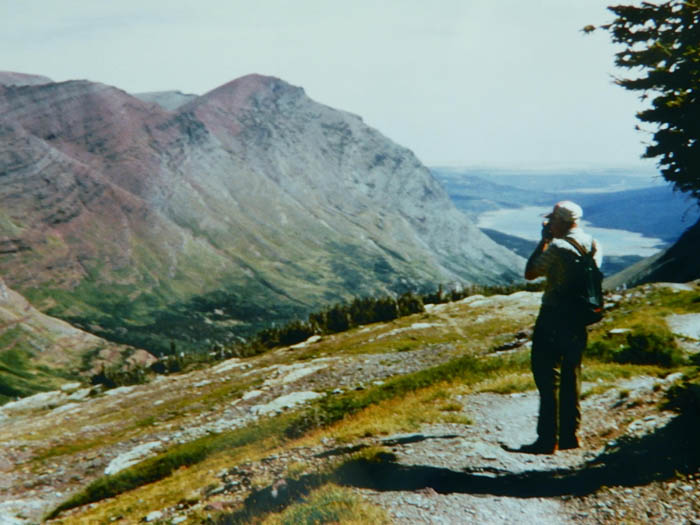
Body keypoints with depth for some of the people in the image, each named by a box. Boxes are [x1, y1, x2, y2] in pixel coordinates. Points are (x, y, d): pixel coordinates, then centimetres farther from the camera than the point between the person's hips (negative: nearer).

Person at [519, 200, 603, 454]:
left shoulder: (557, 247, -17)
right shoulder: (593, 245, 6)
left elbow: (529, 273, -8)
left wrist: (544, 240, -2)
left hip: (554, 318, -8)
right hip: (579, 319, 8)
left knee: (548, 376, -1)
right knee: (571, 375, 15)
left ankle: (548, 439, 1)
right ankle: (570, 435, 22)